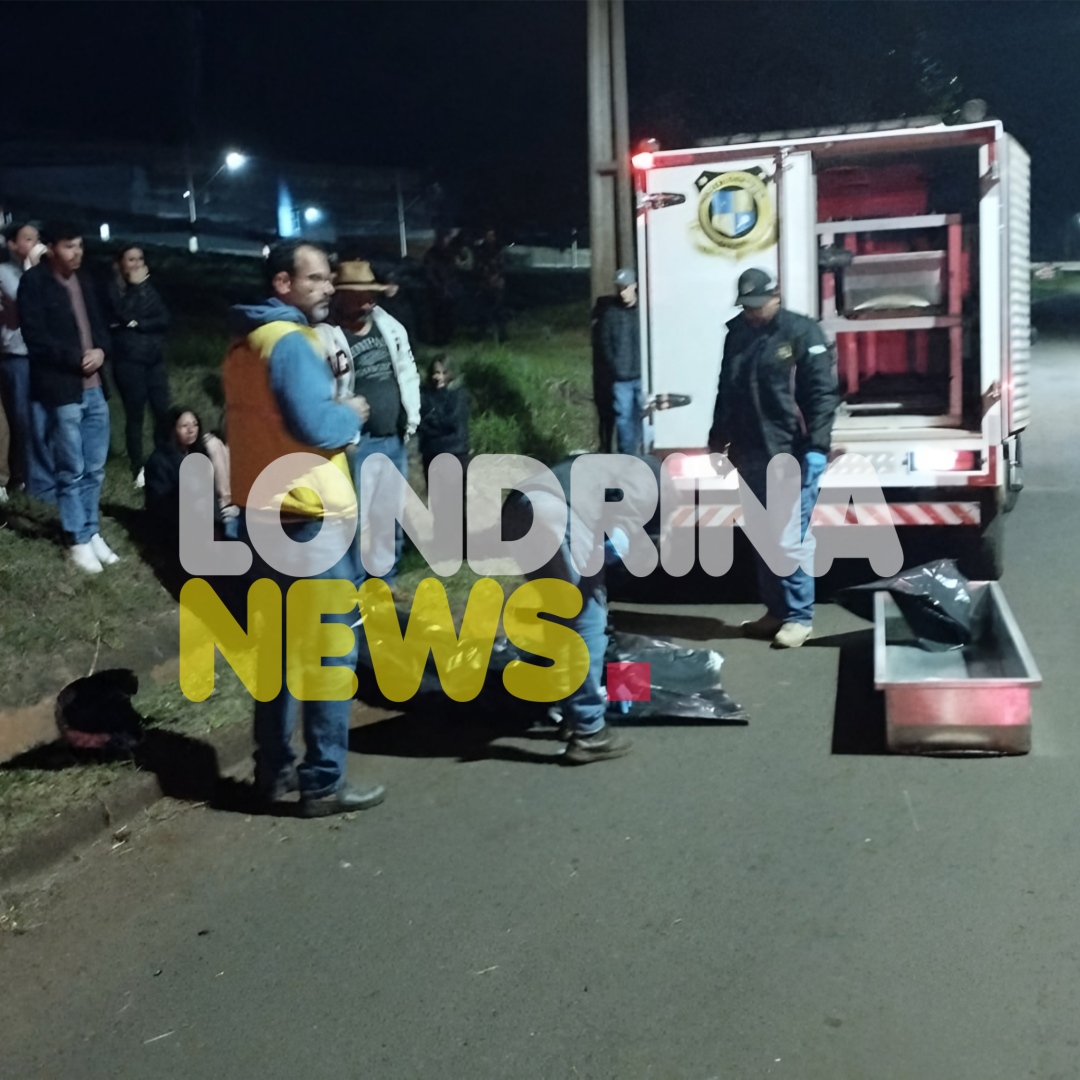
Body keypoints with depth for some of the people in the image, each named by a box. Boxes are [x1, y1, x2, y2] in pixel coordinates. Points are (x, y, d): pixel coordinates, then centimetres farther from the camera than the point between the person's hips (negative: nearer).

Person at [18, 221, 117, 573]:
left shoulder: (83, 281, 13)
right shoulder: (33, 282, -7)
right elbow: (36, 337, -13)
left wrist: (100, 350, -3)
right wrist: (77, 358, -15)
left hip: (94, 388, 6)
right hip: (62, 390, -6)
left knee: (94, 468, 12)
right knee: (72, 471, 0)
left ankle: (91, 532, 25)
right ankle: (79, 541, 11)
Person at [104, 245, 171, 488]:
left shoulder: (148, 287, 13)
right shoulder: (114, 288, 0)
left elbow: (164, 319, 3)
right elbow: (125, 314, -16)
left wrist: (138, 324, -10)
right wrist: (137, 286, -9)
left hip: (154, 359, 4)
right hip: (128, 360, -4)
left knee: (163, 411, -2)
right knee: (135, 414, -2)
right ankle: (139, 468, 4)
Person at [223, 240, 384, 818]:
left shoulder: (244, 343, 14)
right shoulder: (291, 342, -17)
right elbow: (316, 426, -27)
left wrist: (325, 390, 8)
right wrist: (351, 414, -8)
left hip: (259, 512, 10)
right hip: (305, 518, -10)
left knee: (277, 644, 16)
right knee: (331, 650, -1)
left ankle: (274, 771, 22)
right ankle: (323, 781, 4)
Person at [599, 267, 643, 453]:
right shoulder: (610, 313, 2)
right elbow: (605, 343, 4)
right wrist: (615, 367, -3)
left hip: (643, 375, -1)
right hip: (621, 377, 1)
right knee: (623, 417, 6)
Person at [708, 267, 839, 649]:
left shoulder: (802, 333, -7)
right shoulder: (737, 334, 13)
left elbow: (824, 393, -12)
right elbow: (726, 392, 22)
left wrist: (816, 446, -19)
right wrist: (718, 438, 21)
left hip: (792, 455, -7)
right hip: (752, 454, 7)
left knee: (789, 538, -7)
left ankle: (799, 616, 4)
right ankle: (775, 611, 25)